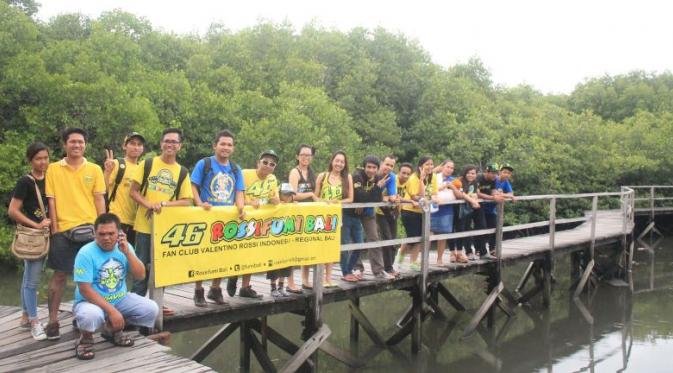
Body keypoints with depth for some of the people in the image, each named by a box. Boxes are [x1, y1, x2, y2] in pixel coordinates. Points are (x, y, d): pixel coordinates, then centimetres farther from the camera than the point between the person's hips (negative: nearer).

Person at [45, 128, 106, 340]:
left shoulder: (94, 169, 6)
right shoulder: (53, 169, 4)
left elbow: (99, 199, 6)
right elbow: (52, 201, 3)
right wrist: (54, 228, -3)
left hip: (90, 228, 1)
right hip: (63, 229, -1)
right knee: (60, 274, 2)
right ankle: (53, 320, 10)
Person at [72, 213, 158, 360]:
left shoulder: (124, 247, -3)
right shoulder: (86, 253, -19)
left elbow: (140, 276, -8)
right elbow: (85, 290, -22)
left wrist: (127, 252, -21)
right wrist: (111, 310, -28)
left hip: (120, 299, 5)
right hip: (92, 301, -5)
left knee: (151, 309, -12)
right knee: (92, 315, -39)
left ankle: (113, 330, 14)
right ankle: (85, 339, -1)